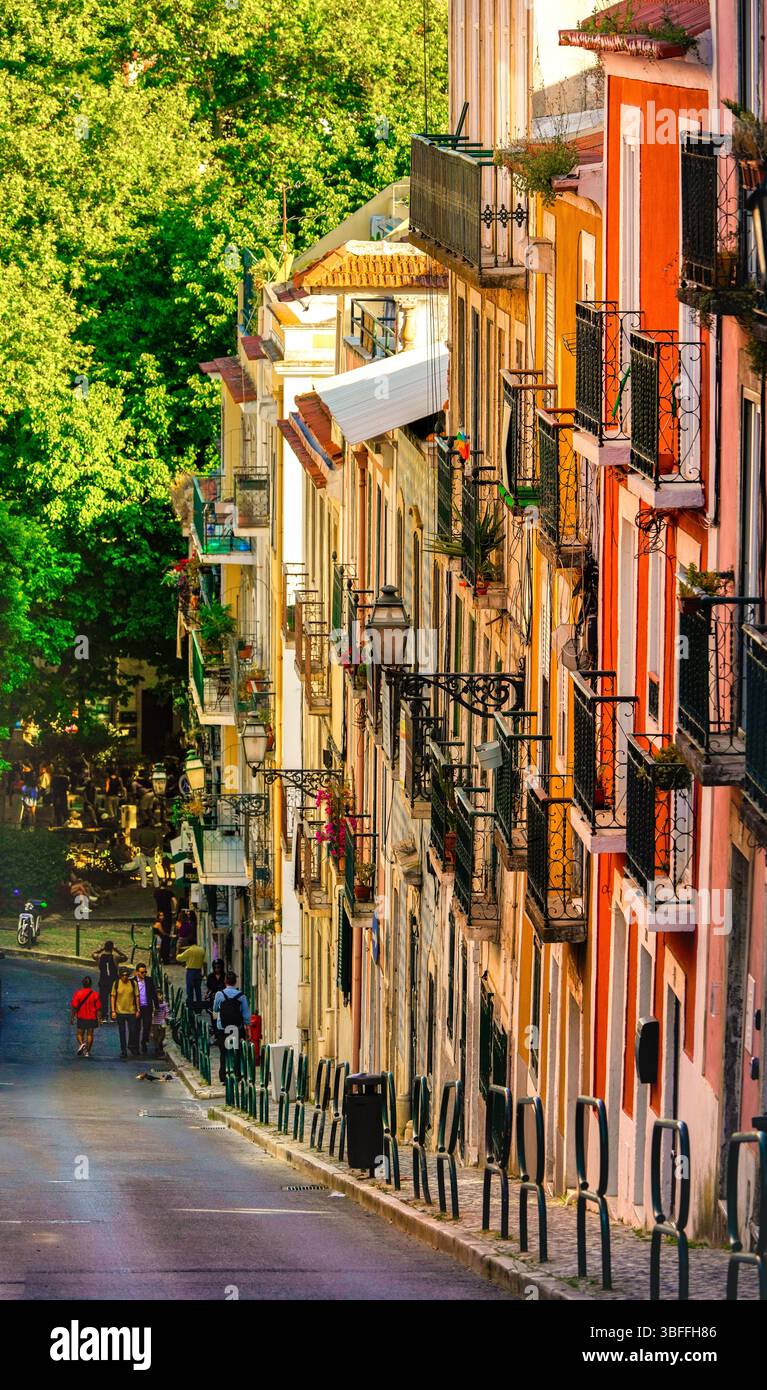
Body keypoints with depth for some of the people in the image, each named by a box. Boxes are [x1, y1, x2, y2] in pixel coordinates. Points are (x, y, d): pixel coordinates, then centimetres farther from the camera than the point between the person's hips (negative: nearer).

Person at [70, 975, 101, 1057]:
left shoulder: (78, 993, -9)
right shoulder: (95, 994, -6)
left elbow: (74, 1007, -7)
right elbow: (98, 1008, -3)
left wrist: (72, 1017, 3)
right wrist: (98, 1018, 5)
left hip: (81, 1017, -1)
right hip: (92, 1018, 1)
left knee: (79, 1033, 11)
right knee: (90, 1034, 9)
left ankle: (81, 1044, -17)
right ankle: (87, 1051, 9)